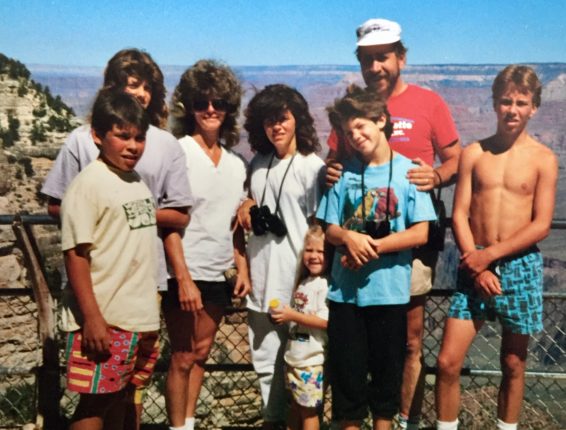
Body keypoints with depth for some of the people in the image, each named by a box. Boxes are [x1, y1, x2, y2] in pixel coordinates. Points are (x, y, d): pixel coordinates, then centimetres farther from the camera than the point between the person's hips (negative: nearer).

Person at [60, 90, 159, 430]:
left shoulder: (139, 183, 10)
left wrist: (150, 308, 15)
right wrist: (91, 317, -21)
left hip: (139, 315, 7)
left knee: (120, 394, 16)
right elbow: (76, 253, -17)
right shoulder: (89, 184, -13)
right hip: (104, 318, -7)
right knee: (95, 401, 2)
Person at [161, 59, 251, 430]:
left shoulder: (235, 163, 9)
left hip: (220, 274, 6)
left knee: (201, 354, 14)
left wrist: (243, 269, 6)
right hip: (187, 273, -6)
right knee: (183, 358, 3)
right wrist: (183, 278, -17)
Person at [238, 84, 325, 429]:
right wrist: (246, 206, 2)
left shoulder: (312, 166, -8)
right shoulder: (258, 164, 11)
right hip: (262, 278, 6)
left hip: (297, 278, -6)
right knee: (266, 360, 14)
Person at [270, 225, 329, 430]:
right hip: (293, 357, 8)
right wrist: (283, 314, 5)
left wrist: (292, 315, -25)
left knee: (309, 410, 4)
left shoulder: (326, 285, -17)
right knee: (295, 405, 19)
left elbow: (326, 321, -26)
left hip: (312, 361, -8)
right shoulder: (304, 283, 10)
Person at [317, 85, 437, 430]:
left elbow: (420, 233, -8)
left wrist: (372, 247, -16)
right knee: (347, 368, 10)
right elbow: (330, 229, 4)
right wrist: (349, 237, -17)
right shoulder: (345, 173, 2)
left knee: (388, 369, 12)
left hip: (390, 291, -1)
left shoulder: (408, 171, -4)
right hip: (345, 290, 2)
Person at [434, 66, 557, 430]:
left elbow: (541, 225, -7)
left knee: (514, 364, 12)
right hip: (475, 266, 1)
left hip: (520, 267, -1)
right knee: (448, 361, -2)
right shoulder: (474, 153, 3)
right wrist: (477, 266, -11)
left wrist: (489, 255, -14)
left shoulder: (544, 159, -2)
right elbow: (460, 215, 0)